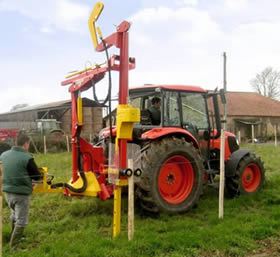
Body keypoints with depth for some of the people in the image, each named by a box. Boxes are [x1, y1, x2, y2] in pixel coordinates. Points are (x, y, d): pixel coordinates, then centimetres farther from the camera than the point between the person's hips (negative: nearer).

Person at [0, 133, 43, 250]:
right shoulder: (27, 158, -18)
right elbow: (36, 176, -7)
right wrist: (43, 175, 15)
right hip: (21, 193, -7)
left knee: (15, 214, 28)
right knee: (21, 221, 6)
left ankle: (13, 238, 44)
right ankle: (13, 247, 10)